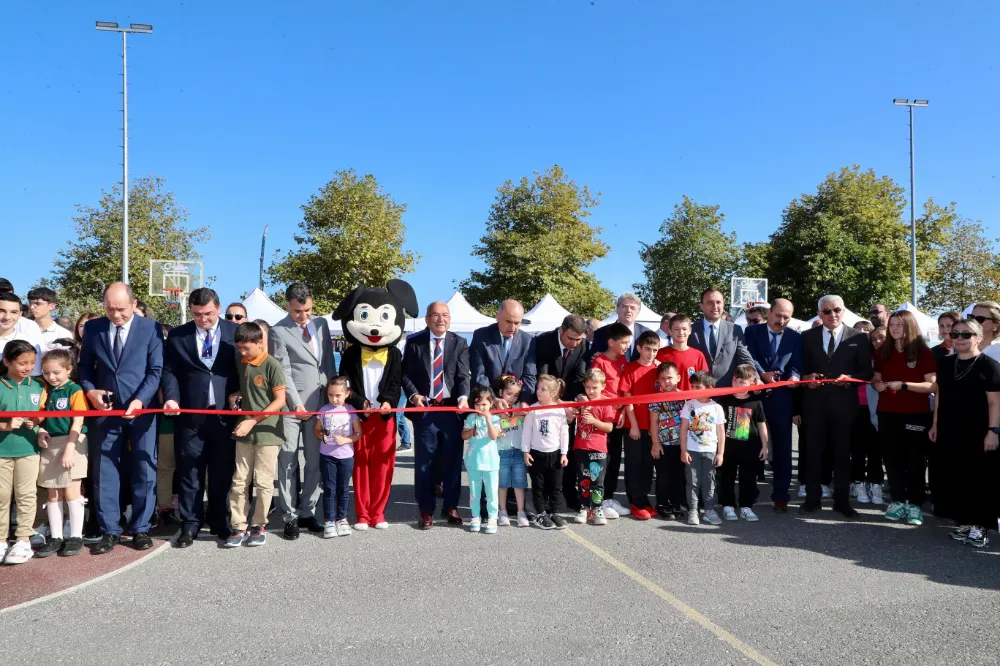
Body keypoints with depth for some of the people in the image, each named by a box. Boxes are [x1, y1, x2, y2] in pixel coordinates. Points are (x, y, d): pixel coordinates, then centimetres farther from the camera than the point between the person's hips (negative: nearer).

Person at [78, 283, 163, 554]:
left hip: (141, 409, -2)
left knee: (144, 471, 4)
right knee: (104, 472, 5)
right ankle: (109, 531, 15)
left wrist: (140, 400, -18)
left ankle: (141, 529, 16)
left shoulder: (151, 328, -4)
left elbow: (156, 370, -6)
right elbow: (85, 366, 11)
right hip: (105, 410, 2)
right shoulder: (92, 328, 4)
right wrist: (90, 390, -8)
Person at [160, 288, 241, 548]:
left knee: (223, 473, 9)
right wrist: (171, 397, -14)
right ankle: (190, 526, 16)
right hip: (190, 415, 1)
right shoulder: (177, 335, 5)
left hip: (226, 414, 0)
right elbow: (169, 370, 4)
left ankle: (220, 524, 20)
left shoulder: (236, 332, 3)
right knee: (189, 474, 7)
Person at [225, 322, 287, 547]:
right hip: (244, 431, 6)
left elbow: (280, 401, -13)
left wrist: (252, 421, -16)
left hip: (267, 431, -6)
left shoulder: (272, 365, -11)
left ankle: (258, 526, 15)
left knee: (263, 482, 2)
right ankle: (239, 527, 13)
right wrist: (235, 398, 2)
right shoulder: (242, 364, 9)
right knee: (239, 481, 5)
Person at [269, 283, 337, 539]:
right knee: (288, 462, 2)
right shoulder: (278, 332, -5)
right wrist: (297, 404, -15)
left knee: (316, 461, 7)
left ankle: (307, 512, 17)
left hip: (320, 403, 5)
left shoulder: (321, 324, 10)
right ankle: (289, 517, 10)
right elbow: (283, 372, -9)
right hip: (291, 405, -5)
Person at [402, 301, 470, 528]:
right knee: (424, 462, 5)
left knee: (452, 460, 7)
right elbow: (405, 373, 4)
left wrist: (463, 397, -19)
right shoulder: (414, 342, 4)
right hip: (424, 409, -1)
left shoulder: (459, 343, 6)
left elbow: (463, 375, -2)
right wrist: (413, 395, -12)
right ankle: (426, 510, 16)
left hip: (452, 408, 1)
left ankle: (450, 507, 21)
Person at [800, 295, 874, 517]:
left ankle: (842, 500, 15)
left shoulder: (858, 337, 4)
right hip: (815, 401, 1)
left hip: (844, 401, -1)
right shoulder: (808, 336, 8)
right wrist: (807, 377, -11)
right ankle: (812, 497, 14)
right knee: (814, 450, 5)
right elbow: (802, 367, 9)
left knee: (842, 451, 6)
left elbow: (867, 371, 3)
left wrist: (850, 379, -15)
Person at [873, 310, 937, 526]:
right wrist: (877, 384, -4)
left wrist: (903, 385, -20)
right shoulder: (883, 352, 9)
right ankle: (898, 501, 16)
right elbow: (876, 378, 19)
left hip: (916, 415, -4)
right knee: (892, 459, 7)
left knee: (915, 461, 2)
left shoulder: (923, 352, -4)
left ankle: (915, 504, 10)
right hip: (887, 414, 4)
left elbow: (932, 386, -10)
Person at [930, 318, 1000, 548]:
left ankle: (979, 525, 10)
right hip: (950, 431, 5)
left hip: (977, 433, -5)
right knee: (955, 477, 9)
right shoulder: (946, 364, 9)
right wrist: (935, 424, 12)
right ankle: (964, 522, 18)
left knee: (979, 479, 2)